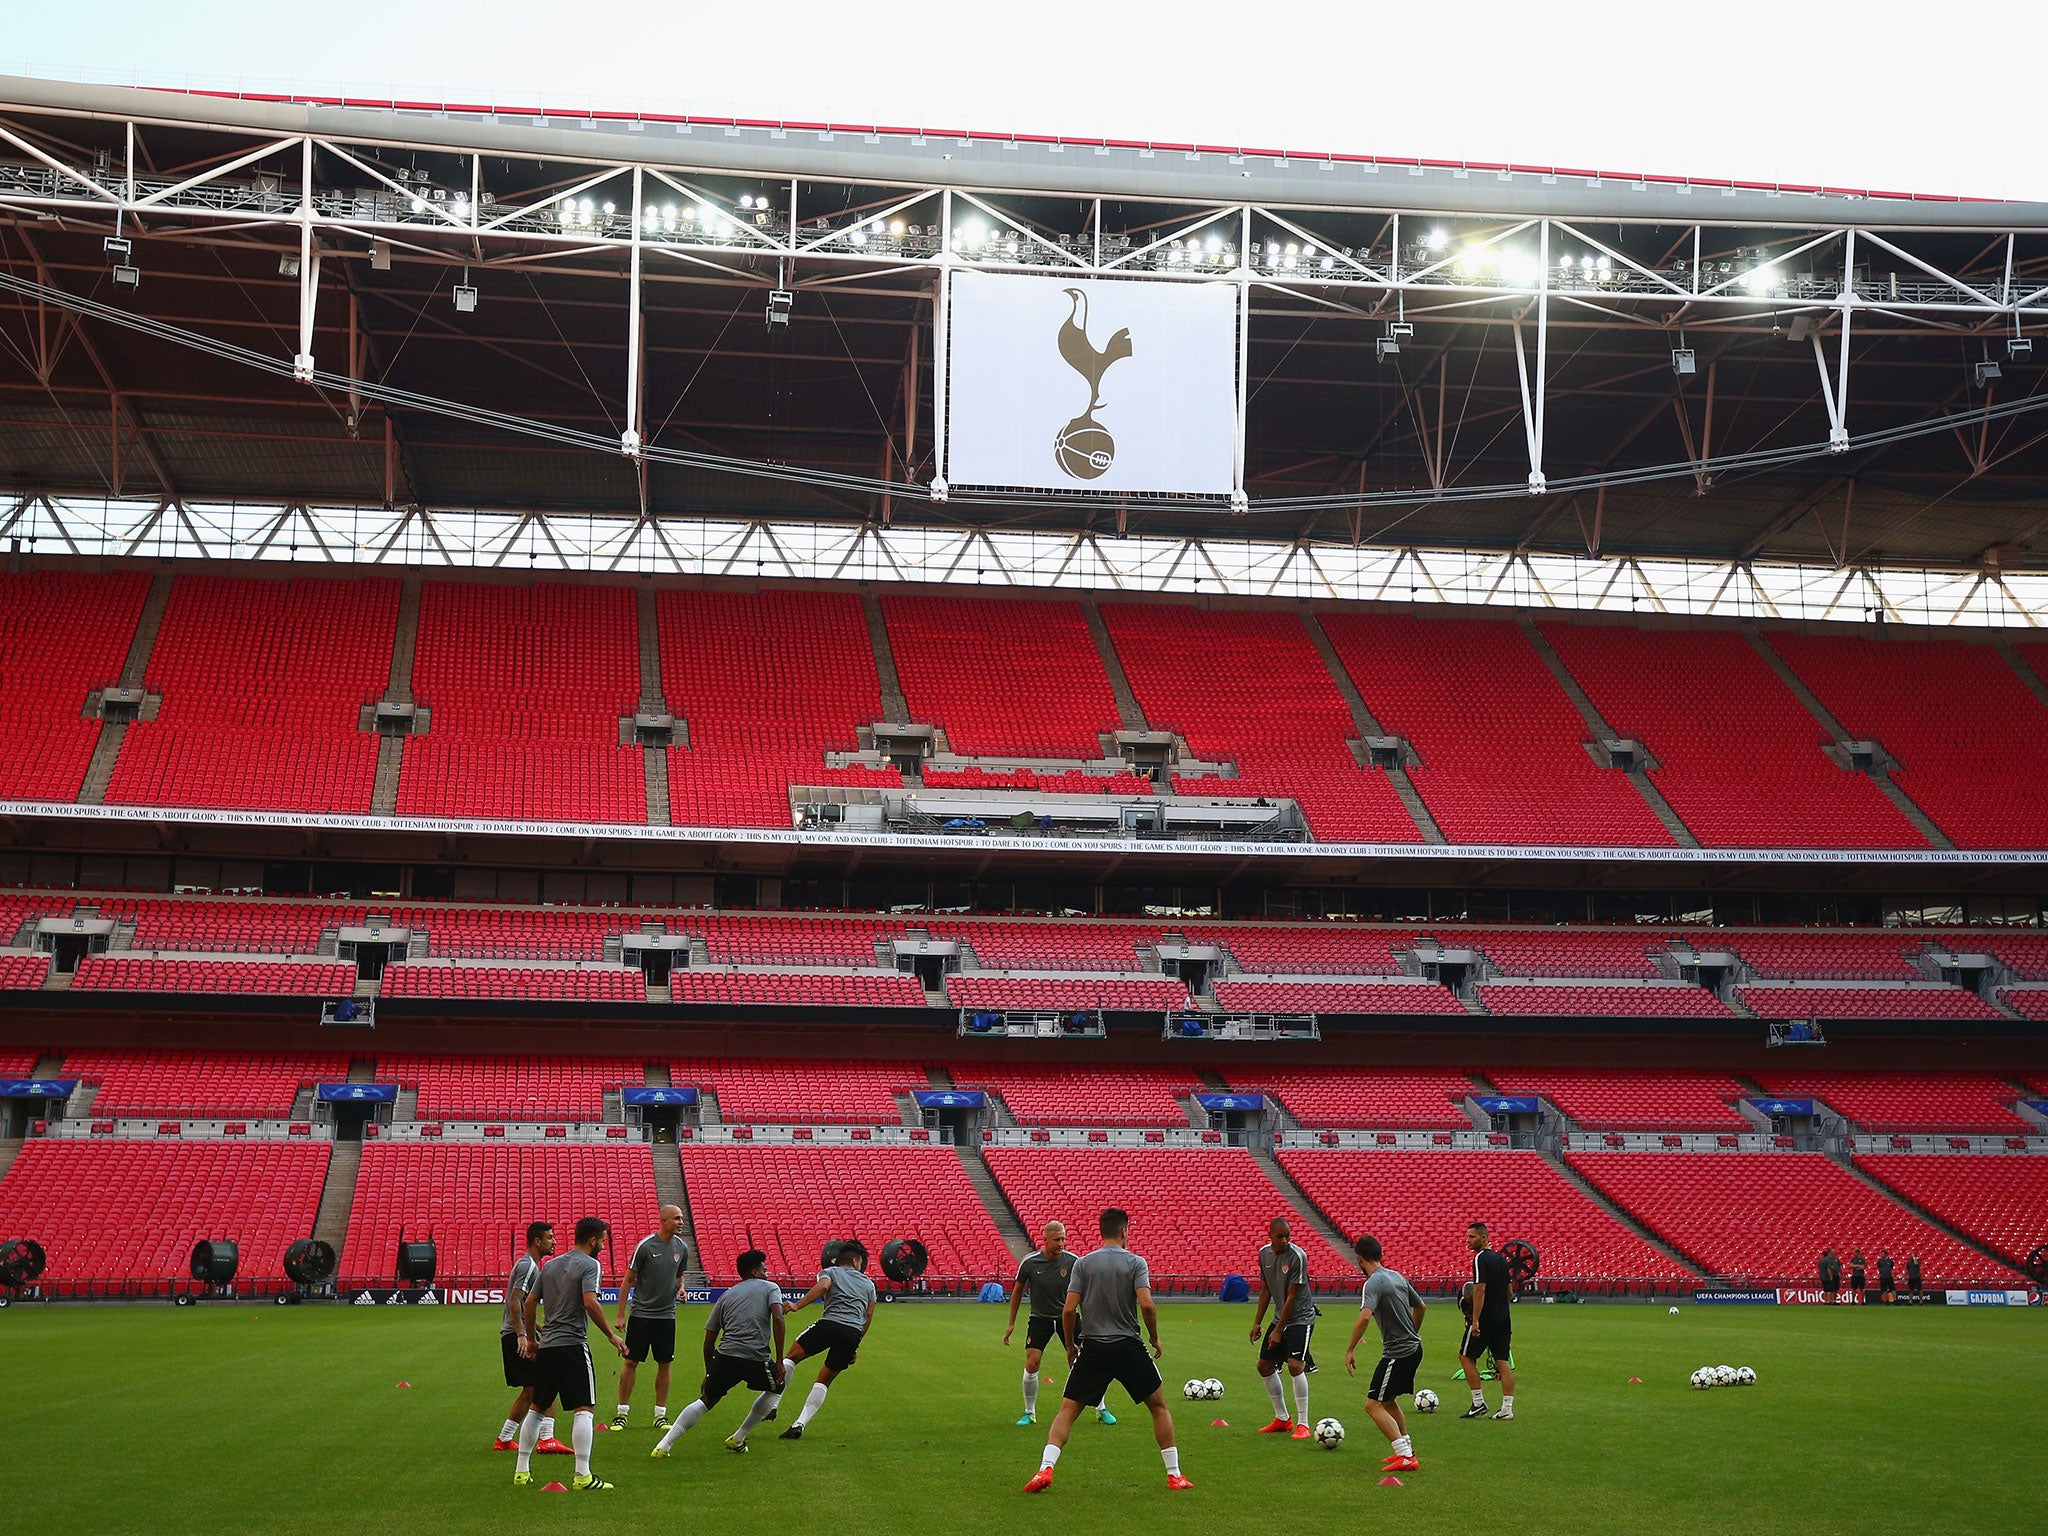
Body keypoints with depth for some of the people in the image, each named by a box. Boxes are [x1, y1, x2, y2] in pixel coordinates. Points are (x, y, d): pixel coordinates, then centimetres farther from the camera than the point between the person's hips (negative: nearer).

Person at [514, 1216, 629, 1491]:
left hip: (546, 1346, 7)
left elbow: (529, 1303, 17)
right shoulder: (589, 1264, -5)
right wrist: (611, 1335, -12)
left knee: (537, 1407, 16)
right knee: (585, 1409, -6)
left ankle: (522, 1471, 19)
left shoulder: (550, 1266, 16)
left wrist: (531, 1339, 28)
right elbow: (590, 1303, -19)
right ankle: (582, 1476, -12)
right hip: (573, 1345, -7)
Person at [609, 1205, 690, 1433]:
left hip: (666, 1315, 4)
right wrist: (621, 1315, -8)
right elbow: (628, 1280, -6)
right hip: (641, 1314, -4)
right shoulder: (646, 1246, -12)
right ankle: (622, 1413, 7)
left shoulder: (682, 1247, 3)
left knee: (664, 1363, 5)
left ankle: (660, 1414, 13)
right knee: (631, 1362, -1)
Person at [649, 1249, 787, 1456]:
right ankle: (737, 1439, 27)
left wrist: (708, 1375, 32)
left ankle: (663, 1445, 5)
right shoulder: (771, 1288, 14)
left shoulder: (726, 1296, 24)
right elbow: (777, 1319, -5)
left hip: (725, 1356, 3)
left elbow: (708, 1342, 22)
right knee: (778, 1386, 26)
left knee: (705, 1401, 19)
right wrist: (779, 1362, -4)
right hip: (757, 1359, -3)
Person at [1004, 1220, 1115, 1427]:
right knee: (1031, 1365, -10)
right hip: (1039, 1318, 0)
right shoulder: (1029, 1262, -11)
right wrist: (1011, 1324, 6)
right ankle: (1029, 1413, 9)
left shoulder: (1072, 1261, -12)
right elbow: (1017, 1290, 3)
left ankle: (1101, 1409, 12)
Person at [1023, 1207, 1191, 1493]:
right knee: (1159, 1405, 16)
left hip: (1092, 1347, 1)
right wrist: (1155, 1338, 2)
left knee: (1067, 1411, 6)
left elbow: (1069, 1309, -4)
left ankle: (1045, 1469, -13)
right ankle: (1174, 1475, 14)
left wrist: (1070, 1345, 10)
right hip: (1128, 1346, -1)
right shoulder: (1135, 1263, -2)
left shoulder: (1083, 1263, 2)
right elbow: (1146, 1304, -14)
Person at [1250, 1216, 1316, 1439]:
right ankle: (1282, 1419, 23)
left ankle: (1302, 1424, -14)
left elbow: (1292, 1297, -19)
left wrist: (1279, 1331, -17)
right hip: (1280, 1317, 8)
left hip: (1300, 1318, -8)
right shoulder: (1264, 1253, 1)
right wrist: (1257, 1322, 11)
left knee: (1295, 1365, -21)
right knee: (1265, 1365, 9)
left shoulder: (1297, 1256, -20)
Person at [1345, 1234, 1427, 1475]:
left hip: (1397, 1353, -9)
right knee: (1388, 1401, 24)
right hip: (1413, 1349, 9)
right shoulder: (1398, 1277, 11)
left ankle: (1405, 1456, -14)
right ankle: (1406, 1450, 29)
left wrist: (1350, 1350, -25)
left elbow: (1365, 1317, -31)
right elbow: (1421, 1307, 23)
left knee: (1374, 1405, -7)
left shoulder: (1373, 1283, -16)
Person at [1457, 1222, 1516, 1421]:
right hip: (1503, 1318, 8)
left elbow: (1480, 1289, -20)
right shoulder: (1500, 1258, 13)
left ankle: (1479, 1403, 2)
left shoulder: (1480, 1258, -13)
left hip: (1485, 1318, -8)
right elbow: (1510, 1292, 18)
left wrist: (1475, 1320, -21)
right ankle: (1507, 1408, 1)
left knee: (1466, 1356, 5)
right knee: (1503, 1362, 5)